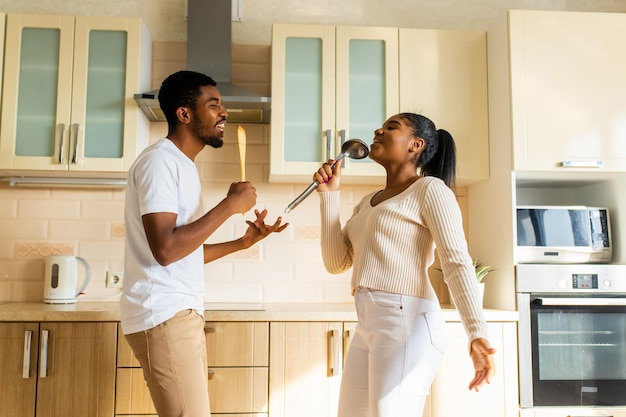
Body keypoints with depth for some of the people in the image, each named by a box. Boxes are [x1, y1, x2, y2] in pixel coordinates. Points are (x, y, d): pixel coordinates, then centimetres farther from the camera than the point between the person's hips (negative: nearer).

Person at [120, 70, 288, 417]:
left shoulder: (182, 165, 17)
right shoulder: (160, 161, -12)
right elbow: (166, 249, -24)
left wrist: (242, 242, 12)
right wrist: (230, 205, -18)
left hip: (183, 313, 10)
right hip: (164, 315, -9)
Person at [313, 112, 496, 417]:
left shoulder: (430, 189, -1)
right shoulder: (367, 203, 21)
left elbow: (457, 262, -12)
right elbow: (336, 263, 13)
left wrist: (477, 333, -24)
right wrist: (329, 195, 10)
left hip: (407, 323, -8)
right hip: (367, 327, 8)